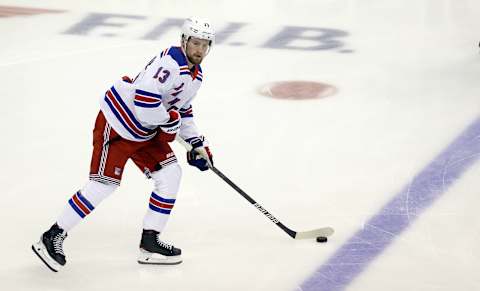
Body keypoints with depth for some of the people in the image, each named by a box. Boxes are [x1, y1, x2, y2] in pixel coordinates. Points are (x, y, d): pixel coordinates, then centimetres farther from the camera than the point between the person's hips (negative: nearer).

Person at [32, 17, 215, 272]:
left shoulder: (196, 75, 10)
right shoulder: (170, 62, -23)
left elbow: (182, 109, 24)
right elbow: (144, 98, -33)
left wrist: (197, 144, 17)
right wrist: (169, 120, -19)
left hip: (146, 131, 10)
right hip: (117, 124, -9)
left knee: (170, 175, 1)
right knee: (103, 184, -11)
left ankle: (150, 242, 8)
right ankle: (53, 237, -2)